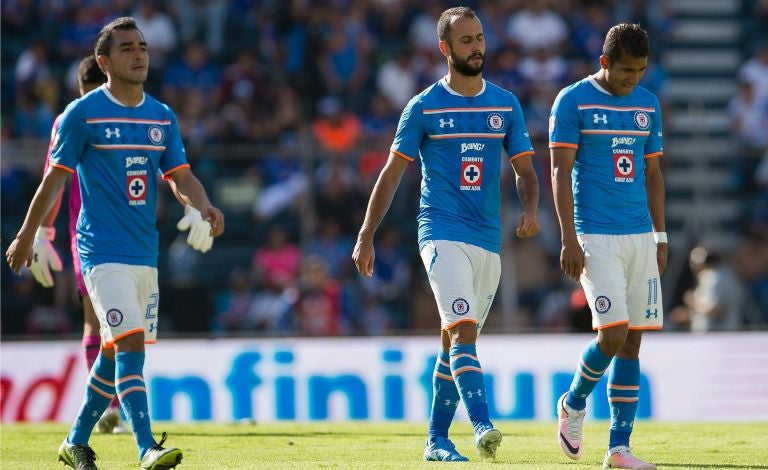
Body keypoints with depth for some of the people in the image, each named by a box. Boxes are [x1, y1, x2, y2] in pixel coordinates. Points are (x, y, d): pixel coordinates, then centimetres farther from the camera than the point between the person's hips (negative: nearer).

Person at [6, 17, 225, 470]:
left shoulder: (163, 117, 11)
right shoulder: (83, 114, -5)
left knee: (117, 352, 12)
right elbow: (55, 178, -1)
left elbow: (181, 176, 7)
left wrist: (205, 207, -14)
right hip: (103, 252, -6)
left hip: (146, 253, 6)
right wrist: (26, 236, 2)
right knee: (129, 342, -18)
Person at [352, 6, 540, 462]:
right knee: (463, 330, -20)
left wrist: (531, 210, -11)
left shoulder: (506, 104, 9)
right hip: (443, 234, -4)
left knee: (456, 340, 10)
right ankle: (482, 426, -31)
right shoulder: (424, 107, 0)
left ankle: (437, 440, 17)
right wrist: (366, 237, 1)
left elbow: (525, 169, 10)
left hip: (488, 240, 4)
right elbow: (392, 174, 4)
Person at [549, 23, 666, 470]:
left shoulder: (648, 104, 12)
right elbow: (561, 172, -6)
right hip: (596, 238, -5)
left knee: (633, 341, 2)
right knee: (613, 336, -14)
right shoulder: (573, 101, -4)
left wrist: (661, 238, 11)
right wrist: (569, 240, -12)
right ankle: (574, 404, 14)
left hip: (640, 237, 5)